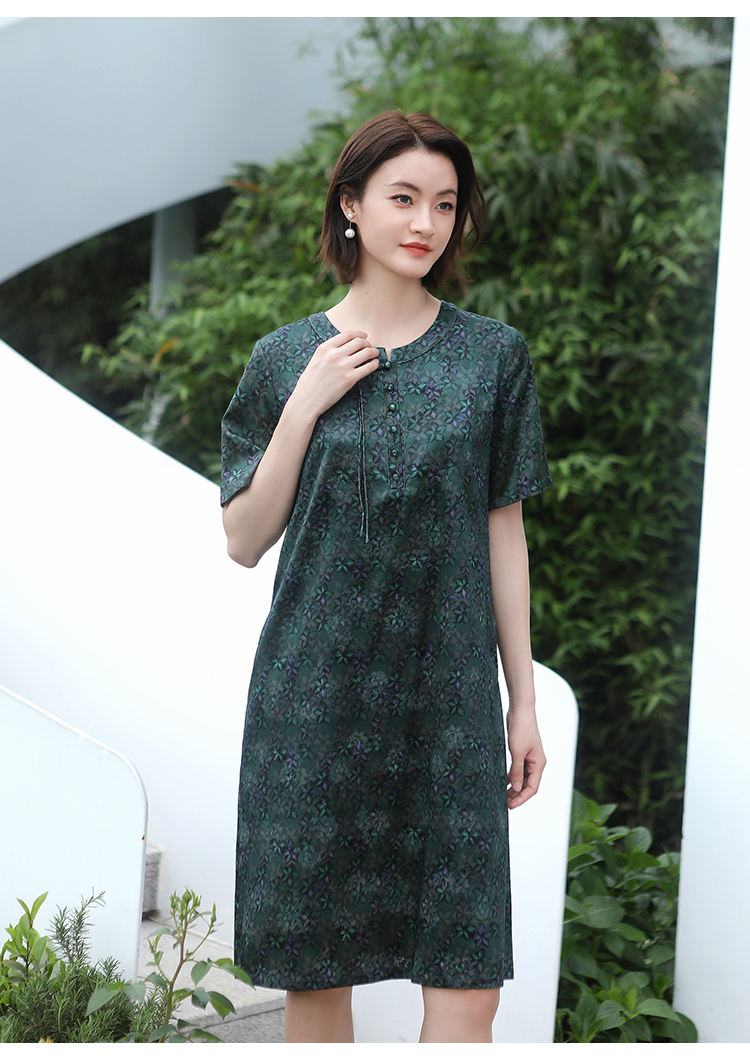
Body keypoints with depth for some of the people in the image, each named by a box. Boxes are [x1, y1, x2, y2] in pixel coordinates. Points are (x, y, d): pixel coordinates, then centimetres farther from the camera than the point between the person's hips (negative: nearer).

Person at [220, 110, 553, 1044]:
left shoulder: (492, 356, 5)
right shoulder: (287, 357, 4)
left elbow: (503, 534, 7)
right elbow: (245, 539, 3)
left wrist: (524, 700, 6)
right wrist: (304, 407, -8)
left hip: (447, 692, 0)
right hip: (315, 690, 0)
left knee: (467, 981, -4)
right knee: (312, 965, 6)